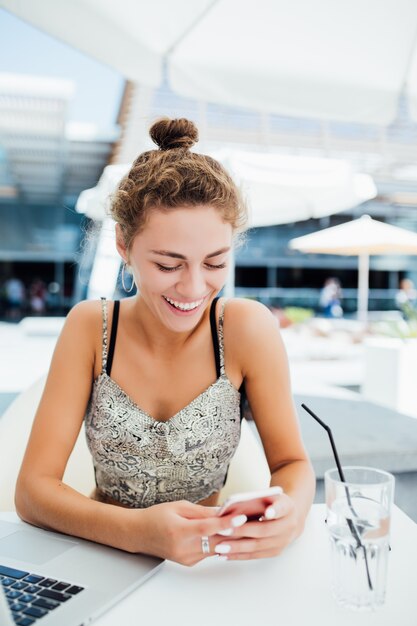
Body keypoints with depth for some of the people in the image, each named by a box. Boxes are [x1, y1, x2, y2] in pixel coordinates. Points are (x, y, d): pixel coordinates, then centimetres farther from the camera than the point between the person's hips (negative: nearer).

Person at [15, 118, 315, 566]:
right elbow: (32, 489, -14)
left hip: (206, 565, 0)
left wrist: (292, 512, -29)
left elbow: (292, 463, -5)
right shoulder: (90, 327, -11)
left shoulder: (247, 328, -14)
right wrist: (138, 531, -32)